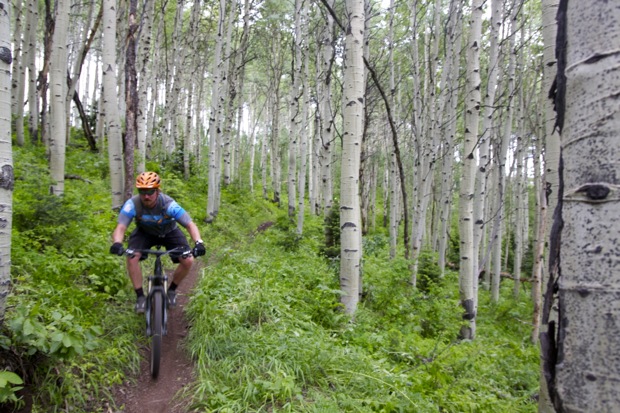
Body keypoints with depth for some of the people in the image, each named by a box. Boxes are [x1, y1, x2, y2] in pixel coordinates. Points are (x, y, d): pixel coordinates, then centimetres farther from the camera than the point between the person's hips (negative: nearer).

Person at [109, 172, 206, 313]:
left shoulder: (168, 204, -35)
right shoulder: (132, 204, -31)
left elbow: (190, 224, -37)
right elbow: (120, 227, -36)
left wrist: (198, 242, -55)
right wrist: (117, 243, -58)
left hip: (169, 232, 0)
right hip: (144, 233, 1)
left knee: (188, 261, -18)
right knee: (131, 258, -26)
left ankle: (172, 290, 10)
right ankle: (140, 296, -6)